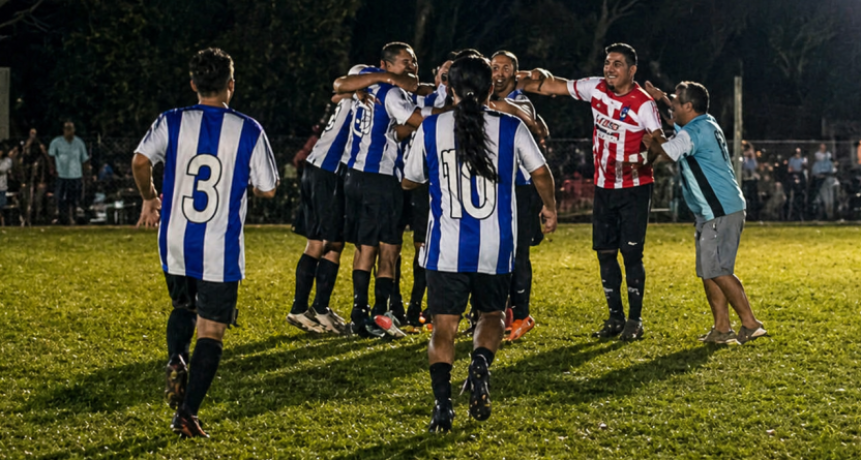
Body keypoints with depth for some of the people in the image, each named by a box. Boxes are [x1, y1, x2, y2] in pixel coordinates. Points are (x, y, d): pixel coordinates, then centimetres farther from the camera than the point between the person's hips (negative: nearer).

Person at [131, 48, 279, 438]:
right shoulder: (248, 131, -4)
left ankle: (175, 359, -1)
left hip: (175, 244, 3)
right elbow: (267, 189, -1)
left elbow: (140, 161, -14)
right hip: (220, 250, -2)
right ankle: (186, 413, -5)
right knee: (211, 331, 4)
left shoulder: (172, 122, -1)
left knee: (184, 307, 27)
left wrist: (149, 198, 5)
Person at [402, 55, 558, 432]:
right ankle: (481, 363, -9)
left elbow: (409, 181, 12)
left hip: (446, 249, -1)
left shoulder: (431, 129, 0)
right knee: (491, 314, 21)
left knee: (444, 328, 4)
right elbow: (540, 172, 10)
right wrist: (550, 208, 30)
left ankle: (442, 401, -15)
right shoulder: (510, 128, 0)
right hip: (496, 248, 1)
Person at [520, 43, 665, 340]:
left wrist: (645, 159, -40)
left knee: (632, 253, -7)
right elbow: (555, 86, 9)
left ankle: (635, 320, 4)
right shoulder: (596, 88, 0)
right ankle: (615, 317, 18)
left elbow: (659, 142, -20)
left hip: (635, 189, -5)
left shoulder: (643, 103, -16)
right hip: (604, 187, 6)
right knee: (605, 252, 7)